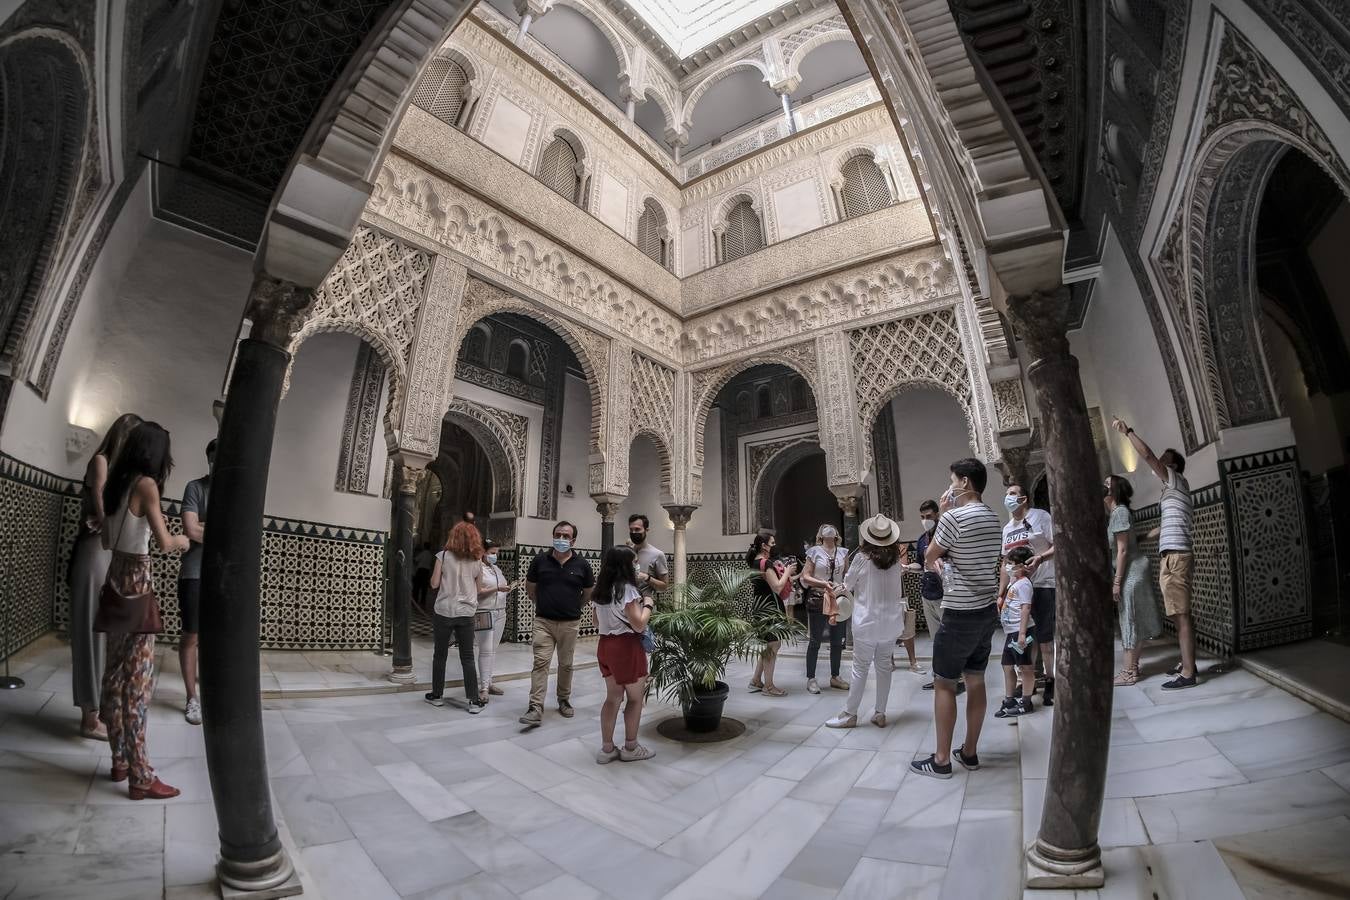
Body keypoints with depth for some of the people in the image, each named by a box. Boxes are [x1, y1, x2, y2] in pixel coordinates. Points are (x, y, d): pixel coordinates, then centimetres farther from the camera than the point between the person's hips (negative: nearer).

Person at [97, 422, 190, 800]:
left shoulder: (116, 484, 11)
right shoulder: (145, 484, -14)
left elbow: (107, 540, 20)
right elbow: (164, 542, -21)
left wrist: (168, 540, 23)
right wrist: (180, 540, 0)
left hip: (115, 579, 9)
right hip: (136, 583, -9)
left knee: (116, 673, 14)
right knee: (138, 677, -5)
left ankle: (120, 761, 25)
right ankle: (140, 776, 1)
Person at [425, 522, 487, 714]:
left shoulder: (444, 556, -5)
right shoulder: (477, 560, 3)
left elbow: (434, 583, -3)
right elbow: (477, 588, 10)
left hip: (444, 611, -1)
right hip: (466, 613, 2)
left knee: (440, 655, 14)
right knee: (467, 658, 6)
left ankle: (437, 695, 24)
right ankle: (474, 701, 5)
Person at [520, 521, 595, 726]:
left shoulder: (582, 565, -3)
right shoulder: (540, 560, -2)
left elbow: (589, 592, 10)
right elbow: (530, 587, 12)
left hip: (570, 623, 1)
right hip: (543, 621, 0)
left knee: (566, 664, 12)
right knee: (540, 663, -7)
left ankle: (564, 700, 30)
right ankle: (536, 708, -5)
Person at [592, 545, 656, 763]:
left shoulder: (601, 590, 7)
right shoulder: (627, 588, -18)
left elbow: (596, 623, 14)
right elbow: (639, 624, -21)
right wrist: (647, 604, -7)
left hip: (605, 645, 8)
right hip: (626, 647, -8)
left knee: (613, 697, 16)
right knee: (636, 697, 10)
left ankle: (607, 748, 21)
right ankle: (630, 748, 20)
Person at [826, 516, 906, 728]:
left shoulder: (861, 558, -13)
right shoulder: (895, 559, 0)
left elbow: (847, 585, -1)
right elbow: (899, 590, 12)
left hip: (866, 622, -4)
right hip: (891, 621, 4)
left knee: (860, 668, 3)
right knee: (884, 667, 12)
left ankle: (850, 714, 11)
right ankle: (880, 713, 20)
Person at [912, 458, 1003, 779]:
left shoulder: (954, 517, -18)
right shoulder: (994, 520, 9)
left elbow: (929, 558, -5)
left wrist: (942, 515, -2)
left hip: (960, 614, -8)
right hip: (987, 611, 8)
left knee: (944, 684, 1)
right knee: (975, 680, 14)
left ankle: (941, 760, 8)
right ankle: (970, 752, 24)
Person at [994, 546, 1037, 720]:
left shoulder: (1023, 583, -14)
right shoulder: (1013, 581, 13)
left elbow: (1026, 608, -19)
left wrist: (1022, 633, -22)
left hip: (1021, 631, -10)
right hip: (1011, 631, 10)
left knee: (1024, 666, 2)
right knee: (1008, 666, 13)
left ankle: (1026, 702, 11)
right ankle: (1009, 701, 22)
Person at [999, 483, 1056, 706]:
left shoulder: (1041, 516, -2)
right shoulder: (1007, 528, 17)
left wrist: (1040, 558, -26)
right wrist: (1001, 593, 14)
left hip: (1042, 586, -6)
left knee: (1044, 637, -2)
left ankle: (1050, 680, 12)